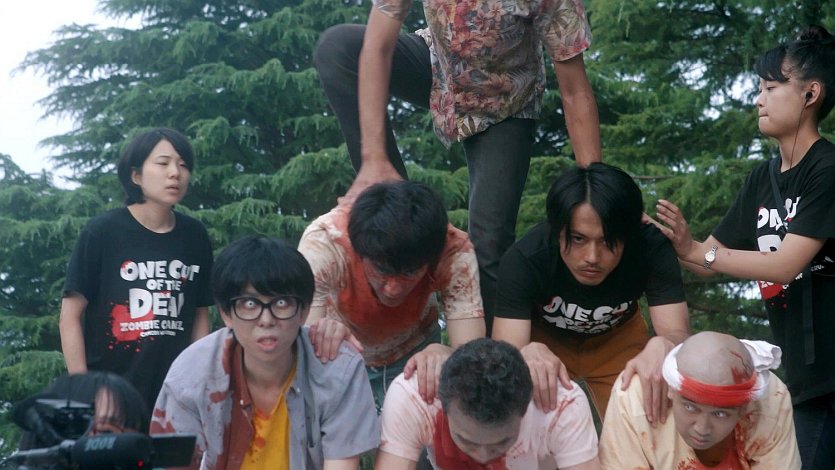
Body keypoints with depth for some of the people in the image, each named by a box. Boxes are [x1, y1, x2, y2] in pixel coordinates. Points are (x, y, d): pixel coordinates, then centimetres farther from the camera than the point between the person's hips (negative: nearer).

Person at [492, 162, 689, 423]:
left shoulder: (650, 248, -31)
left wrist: (662, 347, -61)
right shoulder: (523, 259, -35)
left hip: (618, 339, 2)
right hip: (544, 339, -1)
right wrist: (529, 354, -64)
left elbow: (678, 334, -36)